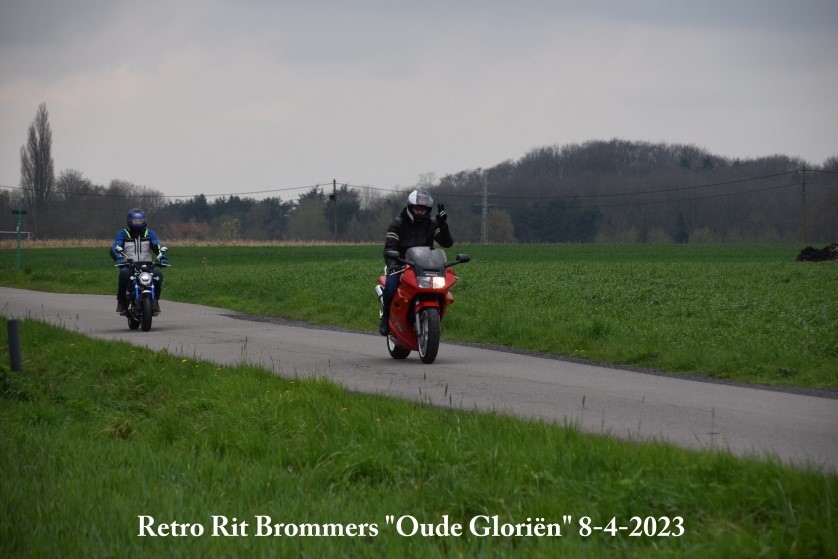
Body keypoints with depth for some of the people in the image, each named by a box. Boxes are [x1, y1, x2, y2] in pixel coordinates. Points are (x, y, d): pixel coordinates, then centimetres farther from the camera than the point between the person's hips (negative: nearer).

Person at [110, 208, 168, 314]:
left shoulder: (149, 234, 13)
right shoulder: (123, 234, 7)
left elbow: (157, 246, -1)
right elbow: (115, 248, -7)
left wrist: (162, 258, -23)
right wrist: (119, 259, -30)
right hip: (129, 266, -2)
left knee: (158, 274, -29)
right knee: (124, 273, -36)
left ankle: (155, 301, -11)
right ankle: (121, 303, -23)